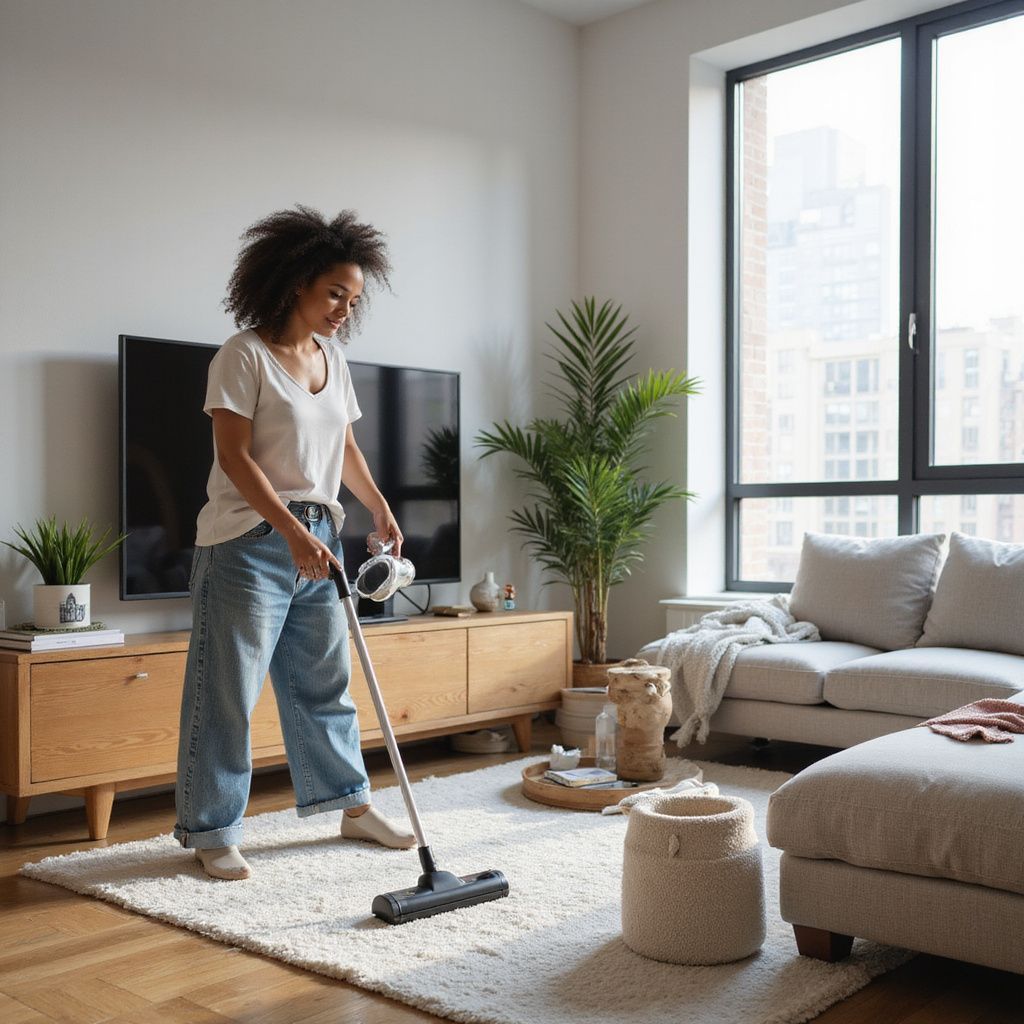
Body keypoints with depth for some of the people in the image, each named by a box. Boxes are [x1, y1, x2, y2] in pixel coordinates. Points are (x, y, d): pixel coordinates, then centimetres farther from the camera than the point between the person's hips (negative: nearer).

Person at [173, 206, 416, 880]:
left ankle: (352, 806, 28)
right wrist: (292, 533, -24)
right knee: (228, 693, 0)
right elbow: (235, 456, -17)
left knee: (326, 682, 16)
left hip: (318, 539, 7)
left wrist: (381, 509, 7)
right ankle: (213, 831, 13)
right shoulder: (244, 356, -11)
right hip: (248, 542, -7)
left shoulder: (332, 358, 11)